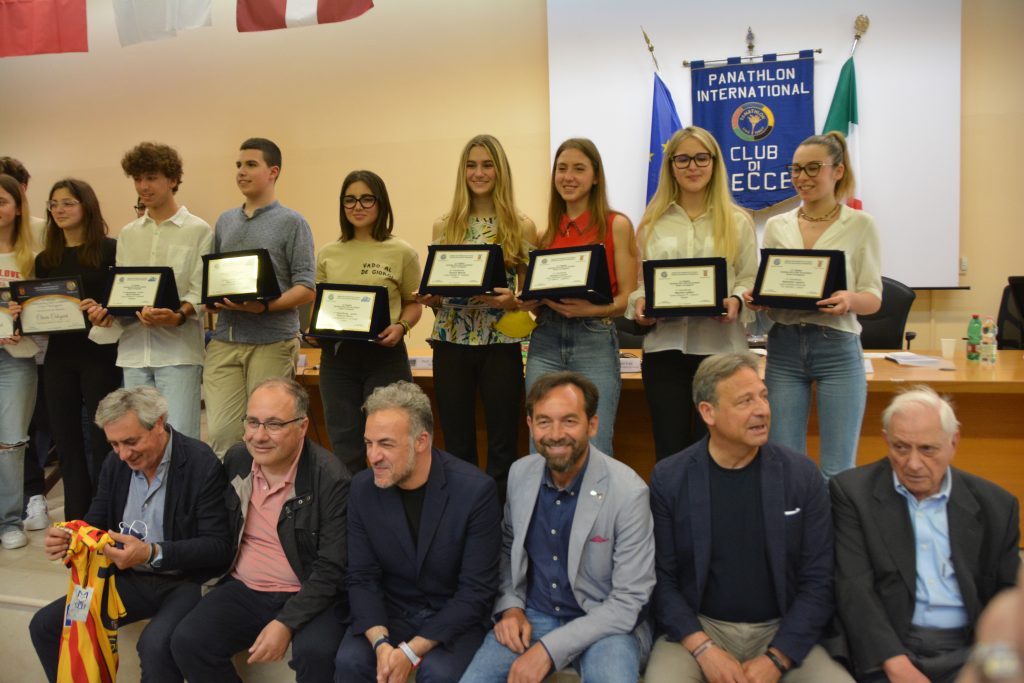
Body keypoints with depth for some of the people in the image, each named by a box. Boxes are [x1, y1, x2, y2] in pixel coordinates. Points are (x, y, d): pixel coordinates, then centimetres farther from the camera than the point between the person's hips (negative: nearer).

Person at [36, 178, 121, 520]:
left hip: (99, 352, -5)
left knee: (102, 437, 4)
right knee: (65, 438, 11)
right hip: (58, 354, 5)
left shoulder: (109, 249, -4)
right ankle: (76, 519, 24)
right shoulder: (45, 259, 11)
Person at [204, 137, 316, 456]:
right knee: (220, 431, 1)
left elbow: (306, 288, -8)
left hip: (272, 342, -4)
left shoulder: (291, 222, -1)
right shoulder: (225, 221, 16)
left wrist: (265, 306, -23)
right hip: (224, 341, 4)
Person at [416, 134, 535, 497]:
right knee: (457, 446, 9)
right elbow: (433, 288, 13)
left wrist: (512, 301, -17)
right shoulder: (444, 225, 9)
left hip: (501, 344, -2)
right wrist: (429, 298, -9)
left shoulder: (521, 226, 3)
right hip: (452, 343, 2)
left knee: (502, 446, 4)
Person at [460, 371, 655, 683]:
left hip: (607, 623, -3)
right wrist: (510, 606, -4)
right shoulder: (520, 473, -4)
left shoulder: (629, 492, -20)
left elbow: (628, 601, -17)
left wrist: (549, 649, -22)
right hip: (532, 616, 3)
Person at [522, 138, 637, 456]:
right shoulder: (549, 230, 14)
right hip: (545, 341, 4)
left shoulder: (616, 225, 1)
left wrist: (592, 309, -21)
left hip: (595, 341, -4)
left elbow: (628, 298, -3)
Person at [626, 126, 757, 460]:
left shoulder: (737, 222, 8)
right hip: (664, 346, 1)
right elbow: (639, 281, 10)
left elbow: (749, 279, 5)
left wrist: (736, 301, -15)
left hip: (721, 346, -1)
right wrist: (639, 303, -11)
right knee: (669, 449, 5)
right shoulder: (653, 223, 11)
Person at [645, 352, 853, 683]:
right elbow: (660, 578, -2)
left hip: (781, 632, 2)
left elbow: (819, 581, -2)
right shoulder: (668, 478, -5)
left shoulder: (802, 475, -3)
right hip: (698, 629, -1)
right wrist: (703, 648, -15)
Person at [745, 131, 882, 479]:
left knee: (837, 472, 2)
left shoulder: (860, 224, 3)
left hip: (837, 349, -2)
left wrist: (850, 300, -22)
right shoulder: (776, 226, 11)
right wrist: (755, 296, -10)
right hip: (784, 348, 3)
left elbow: (874, 296, 0)